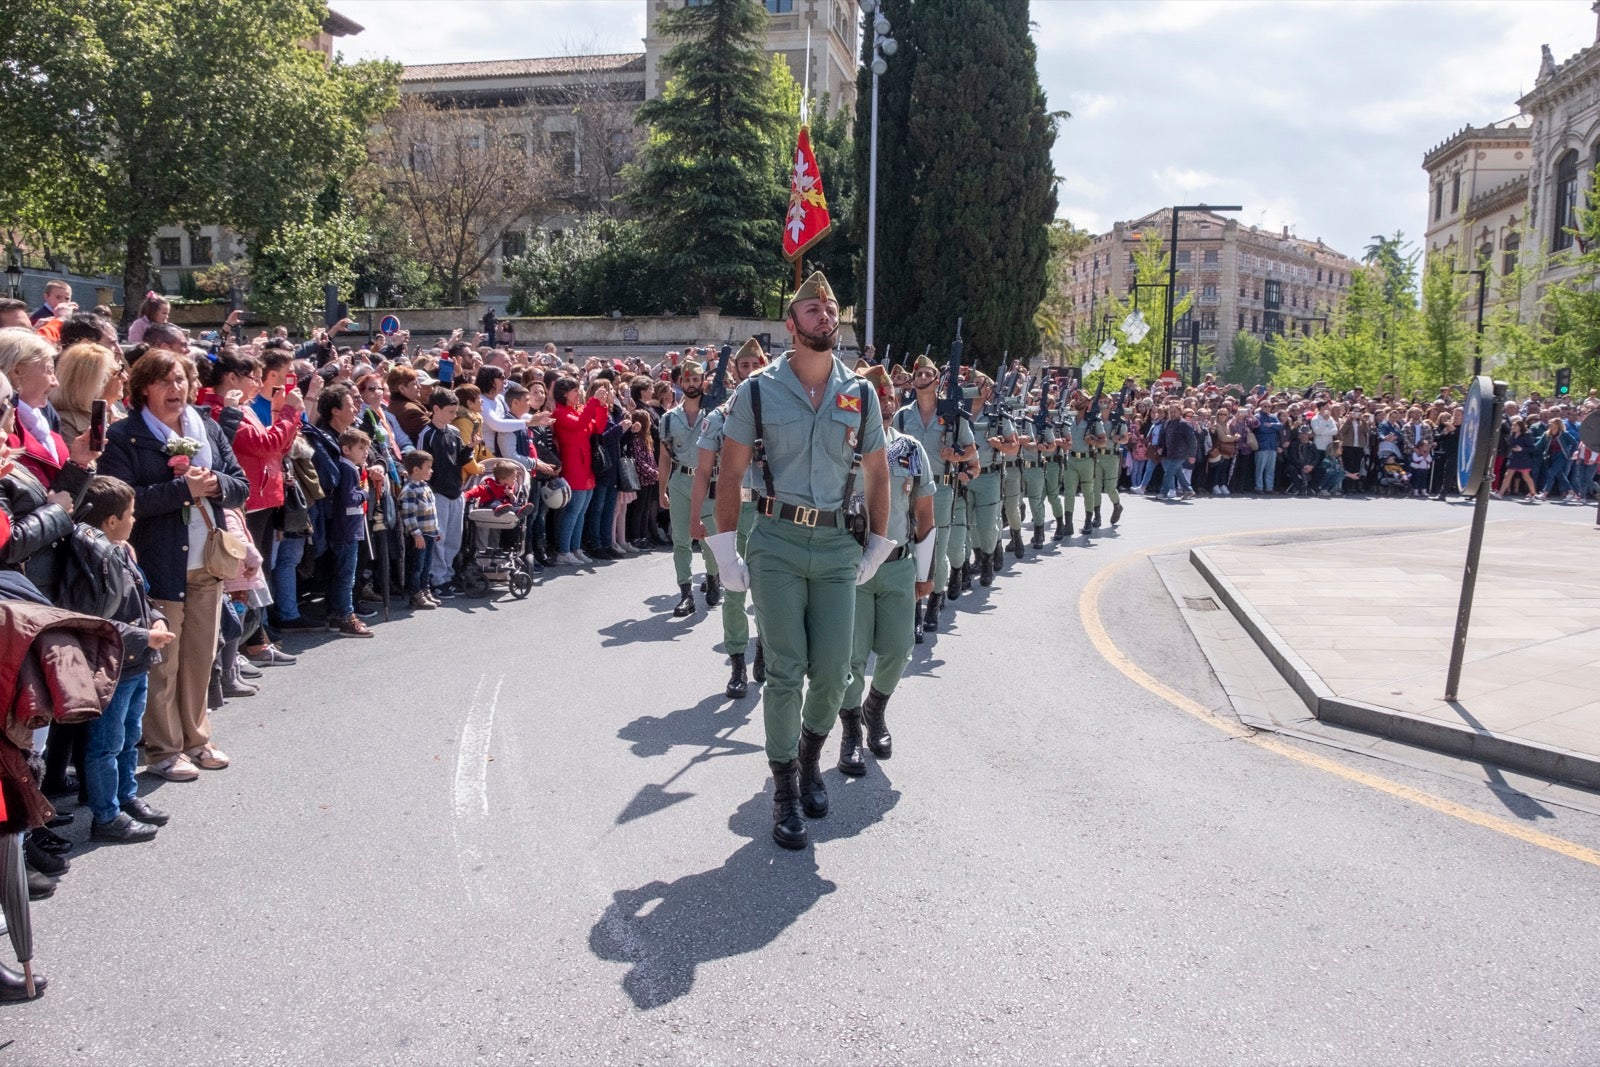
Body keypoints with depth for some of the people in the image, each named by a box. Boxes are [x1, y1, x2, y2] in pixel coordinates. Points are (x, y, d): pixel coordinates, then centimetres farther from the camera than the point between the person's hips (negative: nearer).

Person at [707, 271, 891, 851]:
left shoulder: (861, 394, 7)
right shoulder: (757, 391, 0)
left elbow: (877, 473, 15)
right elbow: (730, 474, 2)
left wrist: (878, 549, 12)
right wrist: (726, 555, -1)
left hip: (838, 546, 2)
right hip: (776, 542, -2)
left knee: (833, 672, 3)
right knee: (786, 672, -1)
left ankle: (810, 757, 33)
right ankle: (785, 788, 15)